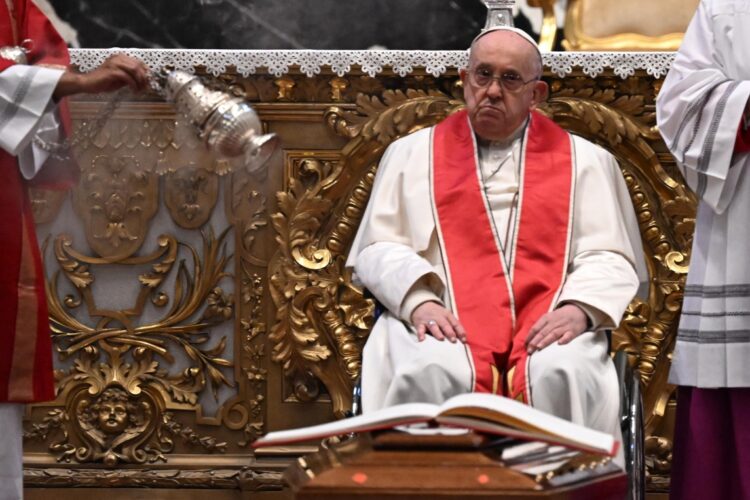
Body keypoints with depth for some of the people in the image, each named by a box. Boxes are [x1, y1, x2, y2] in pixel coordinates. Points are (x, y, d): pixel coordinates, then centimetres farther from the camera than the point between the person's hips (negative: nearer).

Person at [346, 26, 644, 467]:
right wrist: (419, 299, -9)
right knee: (431, 373, -35)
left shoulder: (585, 162, 21)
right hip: (446, 326, 0)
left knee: (564, 373, -35)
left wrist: (578, 307, -10)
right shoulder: (413, 154, 21)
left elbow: (611, 260, 12)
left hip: (548, 326, 0)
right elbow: (377, 249, 13)